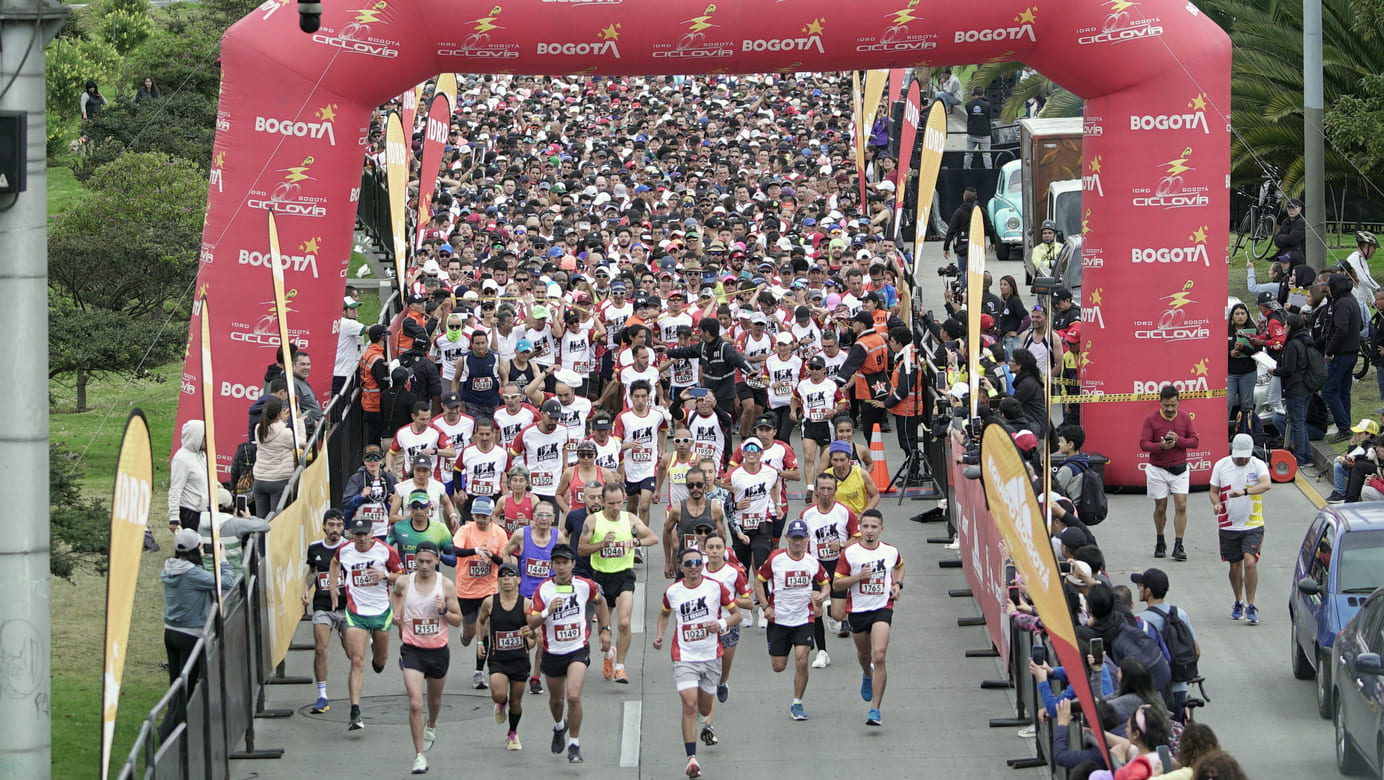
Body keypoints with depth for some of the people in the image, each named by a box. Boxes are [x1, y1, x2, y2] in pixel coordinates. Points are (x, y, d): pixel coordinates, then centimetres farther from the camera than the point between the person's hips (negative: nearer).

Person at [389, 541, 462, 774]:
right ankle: (419, 755, -10)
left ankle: (432, 726, 57)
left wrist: (443, 611, -20)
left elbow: (458, 620, -1)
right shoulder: (403, 583, -6)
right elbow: (395, 592, 21)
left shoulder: (446, 585, -8)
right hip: (412, 650, -1)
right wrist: (396, 612, 5)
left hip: (438, 650, 1)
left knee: (435, 698, 24)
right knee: (415, 704, -15)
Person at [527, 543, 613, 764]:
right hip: (552, 652, 2)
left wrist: (605, 629, 12)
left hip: (578, 650, -2)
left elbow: (600, 602, 17)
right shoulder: (544, 589, -8)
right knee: (556, 699, 19)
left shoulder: (585, 586, -6)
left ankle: (574, 746, -8)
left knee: (573, 696, -21)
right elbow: (531, 623, -10)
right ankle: (559, 726, 54)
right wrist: (548, 612, -28)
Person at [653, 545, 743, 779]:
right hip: (684, 656, -1)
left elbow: (737, 614, 3)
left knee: (705, 707, 16)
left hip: (711, 656, 1)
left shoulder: (716, 587, -5)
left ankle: (709, 724, 55)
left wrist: (721, 624, -17)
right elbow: (665, 613, 22)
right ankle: (691, 757, -16)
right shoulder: (672, 591, 0)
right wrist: (659, 634, 6)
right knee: (689, 705, -17)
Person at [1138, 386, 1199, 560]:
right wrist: (1160, 446, -27)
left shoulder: (1185, 417, 2)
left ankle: (1178, 546, -6)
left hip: (1179, 469, 1)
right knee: (1160, 508, 6)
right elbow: (1143, 443, -9)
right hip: (1158, 470, -1)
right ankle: (1160, 544, 24)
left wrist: (1178, 441, -17)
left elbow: (1195, 441, 1)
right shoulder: (1151, 419, -4)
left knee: (1181, 506, -9)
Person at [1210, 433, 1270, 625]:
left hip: (1253, 525, -3)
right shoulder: (1221, 466, 2)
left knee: (1250, 562, -15)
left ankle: (1250, 607, -9)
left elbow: (1266, 484, -24)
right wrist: (1216, 503, -12)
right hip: (1228, 526, 3)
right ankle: (1238, 603, 30)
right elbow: (1213, 490, 11)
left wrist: (1244, 492, -38)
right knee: (1235, 566, 10)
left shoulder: (1258, 465, -6)